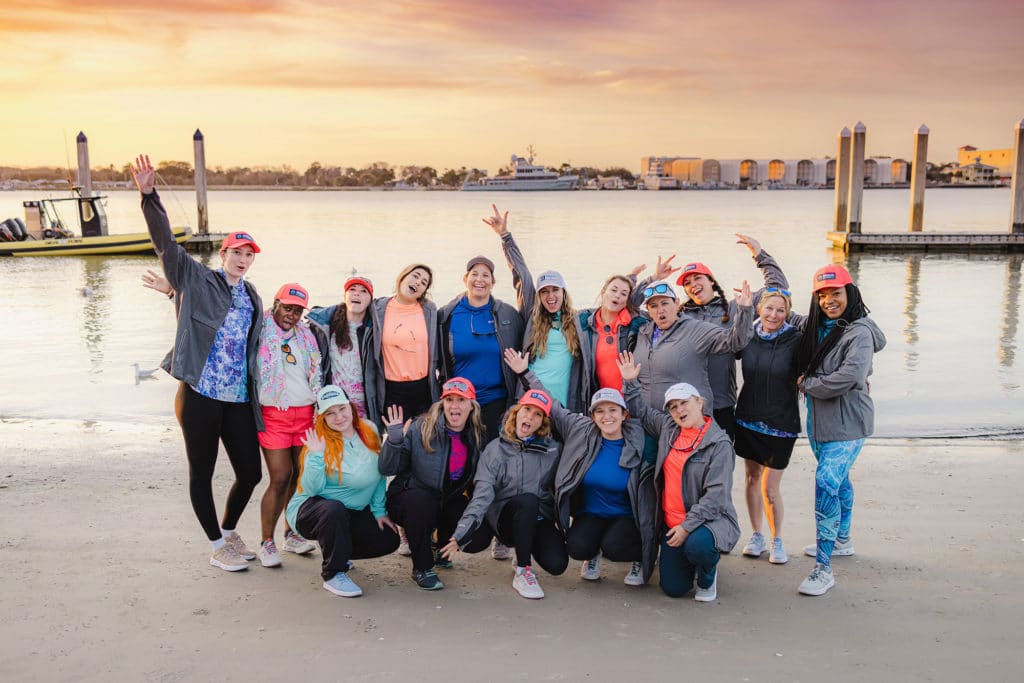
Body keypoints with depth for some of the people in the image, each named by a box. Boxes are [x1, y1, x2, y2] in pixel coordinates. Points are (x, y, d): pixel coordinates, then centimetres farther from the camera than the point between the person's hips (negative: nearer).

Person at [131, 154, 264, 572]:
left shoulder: (253, 298, 14)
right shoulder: (197, 281, 1)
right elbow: (165, 243, -9)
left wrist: (259, 396, 16)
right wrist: (149, 196, -20)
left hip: (239, 399, 5)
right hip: (200, 394, -4)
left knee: (250, 471, 8)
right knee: (201, 473, 6)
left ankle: (229, 531, 33)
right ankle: (218, 547, 23)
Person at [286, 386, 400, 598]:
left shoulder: (369, 431, -3)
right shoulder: (320, 442, -18)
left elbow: (379, 474, 7)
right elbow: (312, 489, -25)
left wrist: (379, 510, 4)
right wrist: (316, 456, -36)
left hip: (352, 512, 6)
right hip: (309, 508, -6)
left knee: (388, 540, -6)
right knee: (334, 509, -39)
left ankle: (335, 551, 19)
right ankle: (333, 574, -20)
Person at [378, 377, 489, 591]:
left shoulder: (477, 436, -3)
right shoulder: (420, 429, -17)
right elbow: (387, 469, -19)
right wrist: (394, 440, -34)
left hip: (449, 502, 4)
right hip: (411, 499, -4)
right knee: (419, 498, -38)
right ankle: (422, 568, -17)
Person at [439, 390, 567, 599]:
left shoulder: (553, 449, 3)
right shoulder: (495, 450, -3)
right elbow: (482, 494, -14)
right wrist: (461, 533, -26)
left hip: (539, 519, 2)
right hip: (506, 517, -2)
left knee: (556, 565, -23)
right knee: (528, 500, -34)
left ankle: (524, 549, 12)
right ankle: (523, 572, -20)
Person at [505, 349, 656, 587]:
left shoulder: (637, 441, -10)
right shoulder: (582, 430, -2)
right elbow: (551, 406, 3)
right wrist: (525, 372, 5)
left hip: (626, 517, -2)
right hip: (589, 515, 2)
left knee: (613, 547, -31)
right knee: (577, 548, -26)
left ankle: (641, 556, 7)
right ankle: (592, 555, 14)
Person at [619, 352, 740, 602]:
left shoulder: (719, 443, -11)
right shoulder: (667, 428, 6)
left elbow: (716, 495, -17)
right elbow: (641, 411, 25)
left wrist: (687, 526, -22)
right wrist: (631, 382, 14)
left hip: (710, 519, -5)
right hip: (672, 522, 5)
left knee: (696, 546, -37)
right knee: (673, 588, -2)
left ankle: (708, 575, 0)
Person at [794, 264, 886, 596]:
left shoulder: (859, 332, -16)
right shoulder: (816, 328, 7)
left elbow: (850, 376, -27)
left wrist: (807, 383, -16)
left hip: (847, 424, -8)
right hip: (819, 420, 8)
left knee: (826, 484, -17)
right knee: (838, 480, 24)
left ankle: (823, 569, -13)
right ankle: (842, 541, 43)